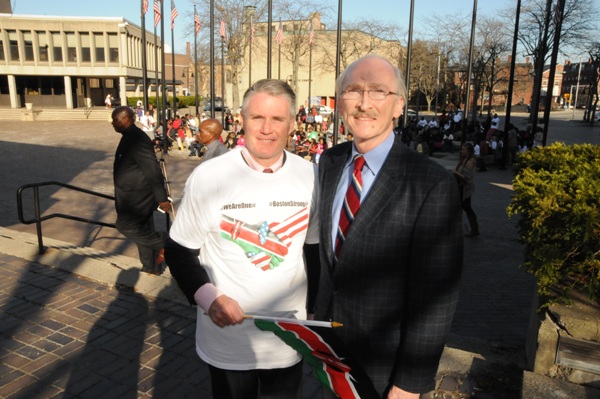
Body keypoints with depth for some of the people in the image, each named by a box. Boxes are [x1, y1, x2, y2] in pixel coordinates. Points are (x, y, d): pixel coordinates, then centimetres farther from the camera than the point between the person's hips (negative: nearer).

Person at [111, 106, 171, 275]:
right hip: (135, 194, 10)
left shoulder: (137, 139, -22)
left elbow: (153, 170, -25)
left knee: (125, 225, -9)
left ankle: (163, 241, 2)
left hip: (138, 195, -10)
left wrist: (162, 198, -25)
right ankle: (151, 266, 25)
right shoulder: (130, 137, 11)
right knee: (142, 230, 14)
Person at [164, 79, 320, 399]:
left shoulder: (310, 177, -7)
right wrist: (208, 298, -21)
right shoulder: (208, 176, -15)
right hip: (227, 340, -2)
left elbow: (315, 250, 5)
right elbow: (179, 251, -5)